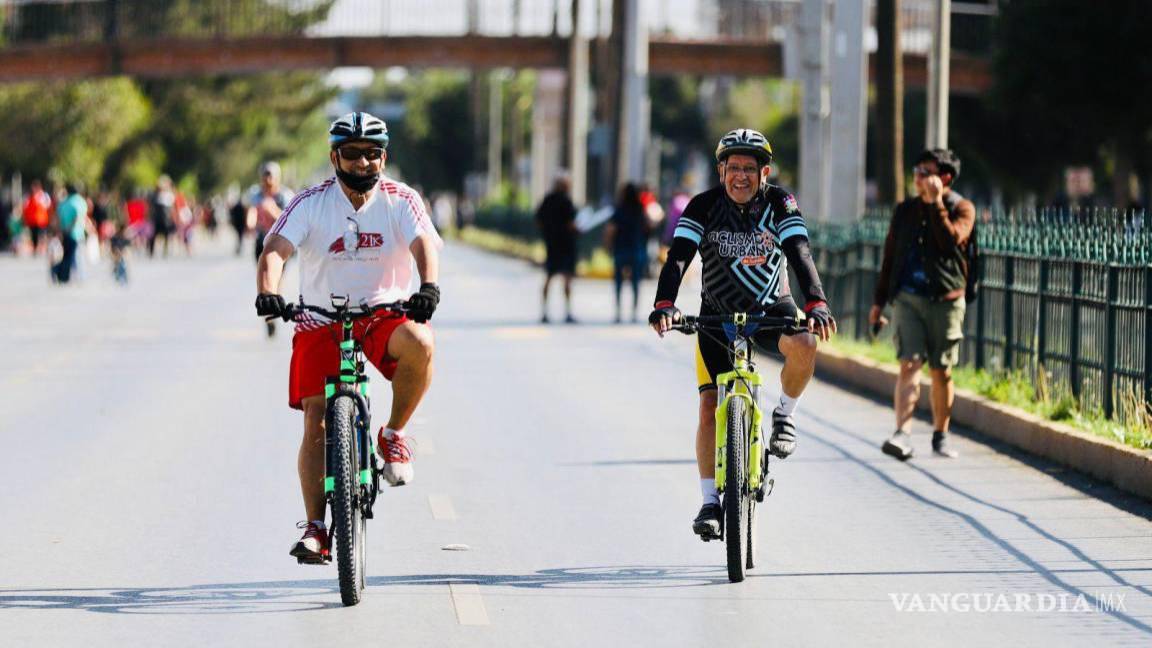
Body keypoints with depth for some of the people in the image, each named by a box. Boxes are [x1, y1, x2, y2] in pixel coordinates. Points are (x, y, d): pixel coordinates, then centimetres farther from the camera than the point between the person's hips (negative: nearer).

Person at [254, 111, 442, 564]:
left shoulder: (400, 200, -4)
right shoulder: (311, 204, -7)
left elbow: (424, 244, -20)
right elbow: (275, 249, -19)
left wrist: (428, 286, -42)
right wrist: (267, 292, -40)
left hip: (384, 314, 0)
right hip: (321, 323, 0)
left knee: (418, 342, -34)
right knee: (316, 424, -9)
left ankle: (393, 435, -12)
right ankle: (316, 528, -1)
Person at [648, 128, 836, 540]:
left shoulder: (779, 204, -12)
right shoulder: (705, 206, -13)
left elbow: (800, 255, -24)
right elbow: (678, 258, -22)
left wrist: (816, 304, -40)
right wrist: (664, 305, -40)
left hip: (772, 310, 0)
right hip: (717, 315, 0)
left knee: (804, 343, -34)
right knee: (710, 406, -12)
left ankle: (784, 414, -6)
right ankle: (710, 502, -2)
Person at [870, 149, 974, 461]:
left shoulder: (962, 209, 1)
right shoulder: (905, 210, 11)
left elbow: (952, 241, -19)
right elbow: (889, 257, 17)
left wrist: (935, 202, -18)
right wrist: (878, 302, 15)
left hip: (945, 299, -2)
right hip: (908, 297, 2)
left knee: (941, 371, 5)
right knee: (910, 365, -12)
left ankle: (941, 435, 20)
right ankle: (902, 434, -21)